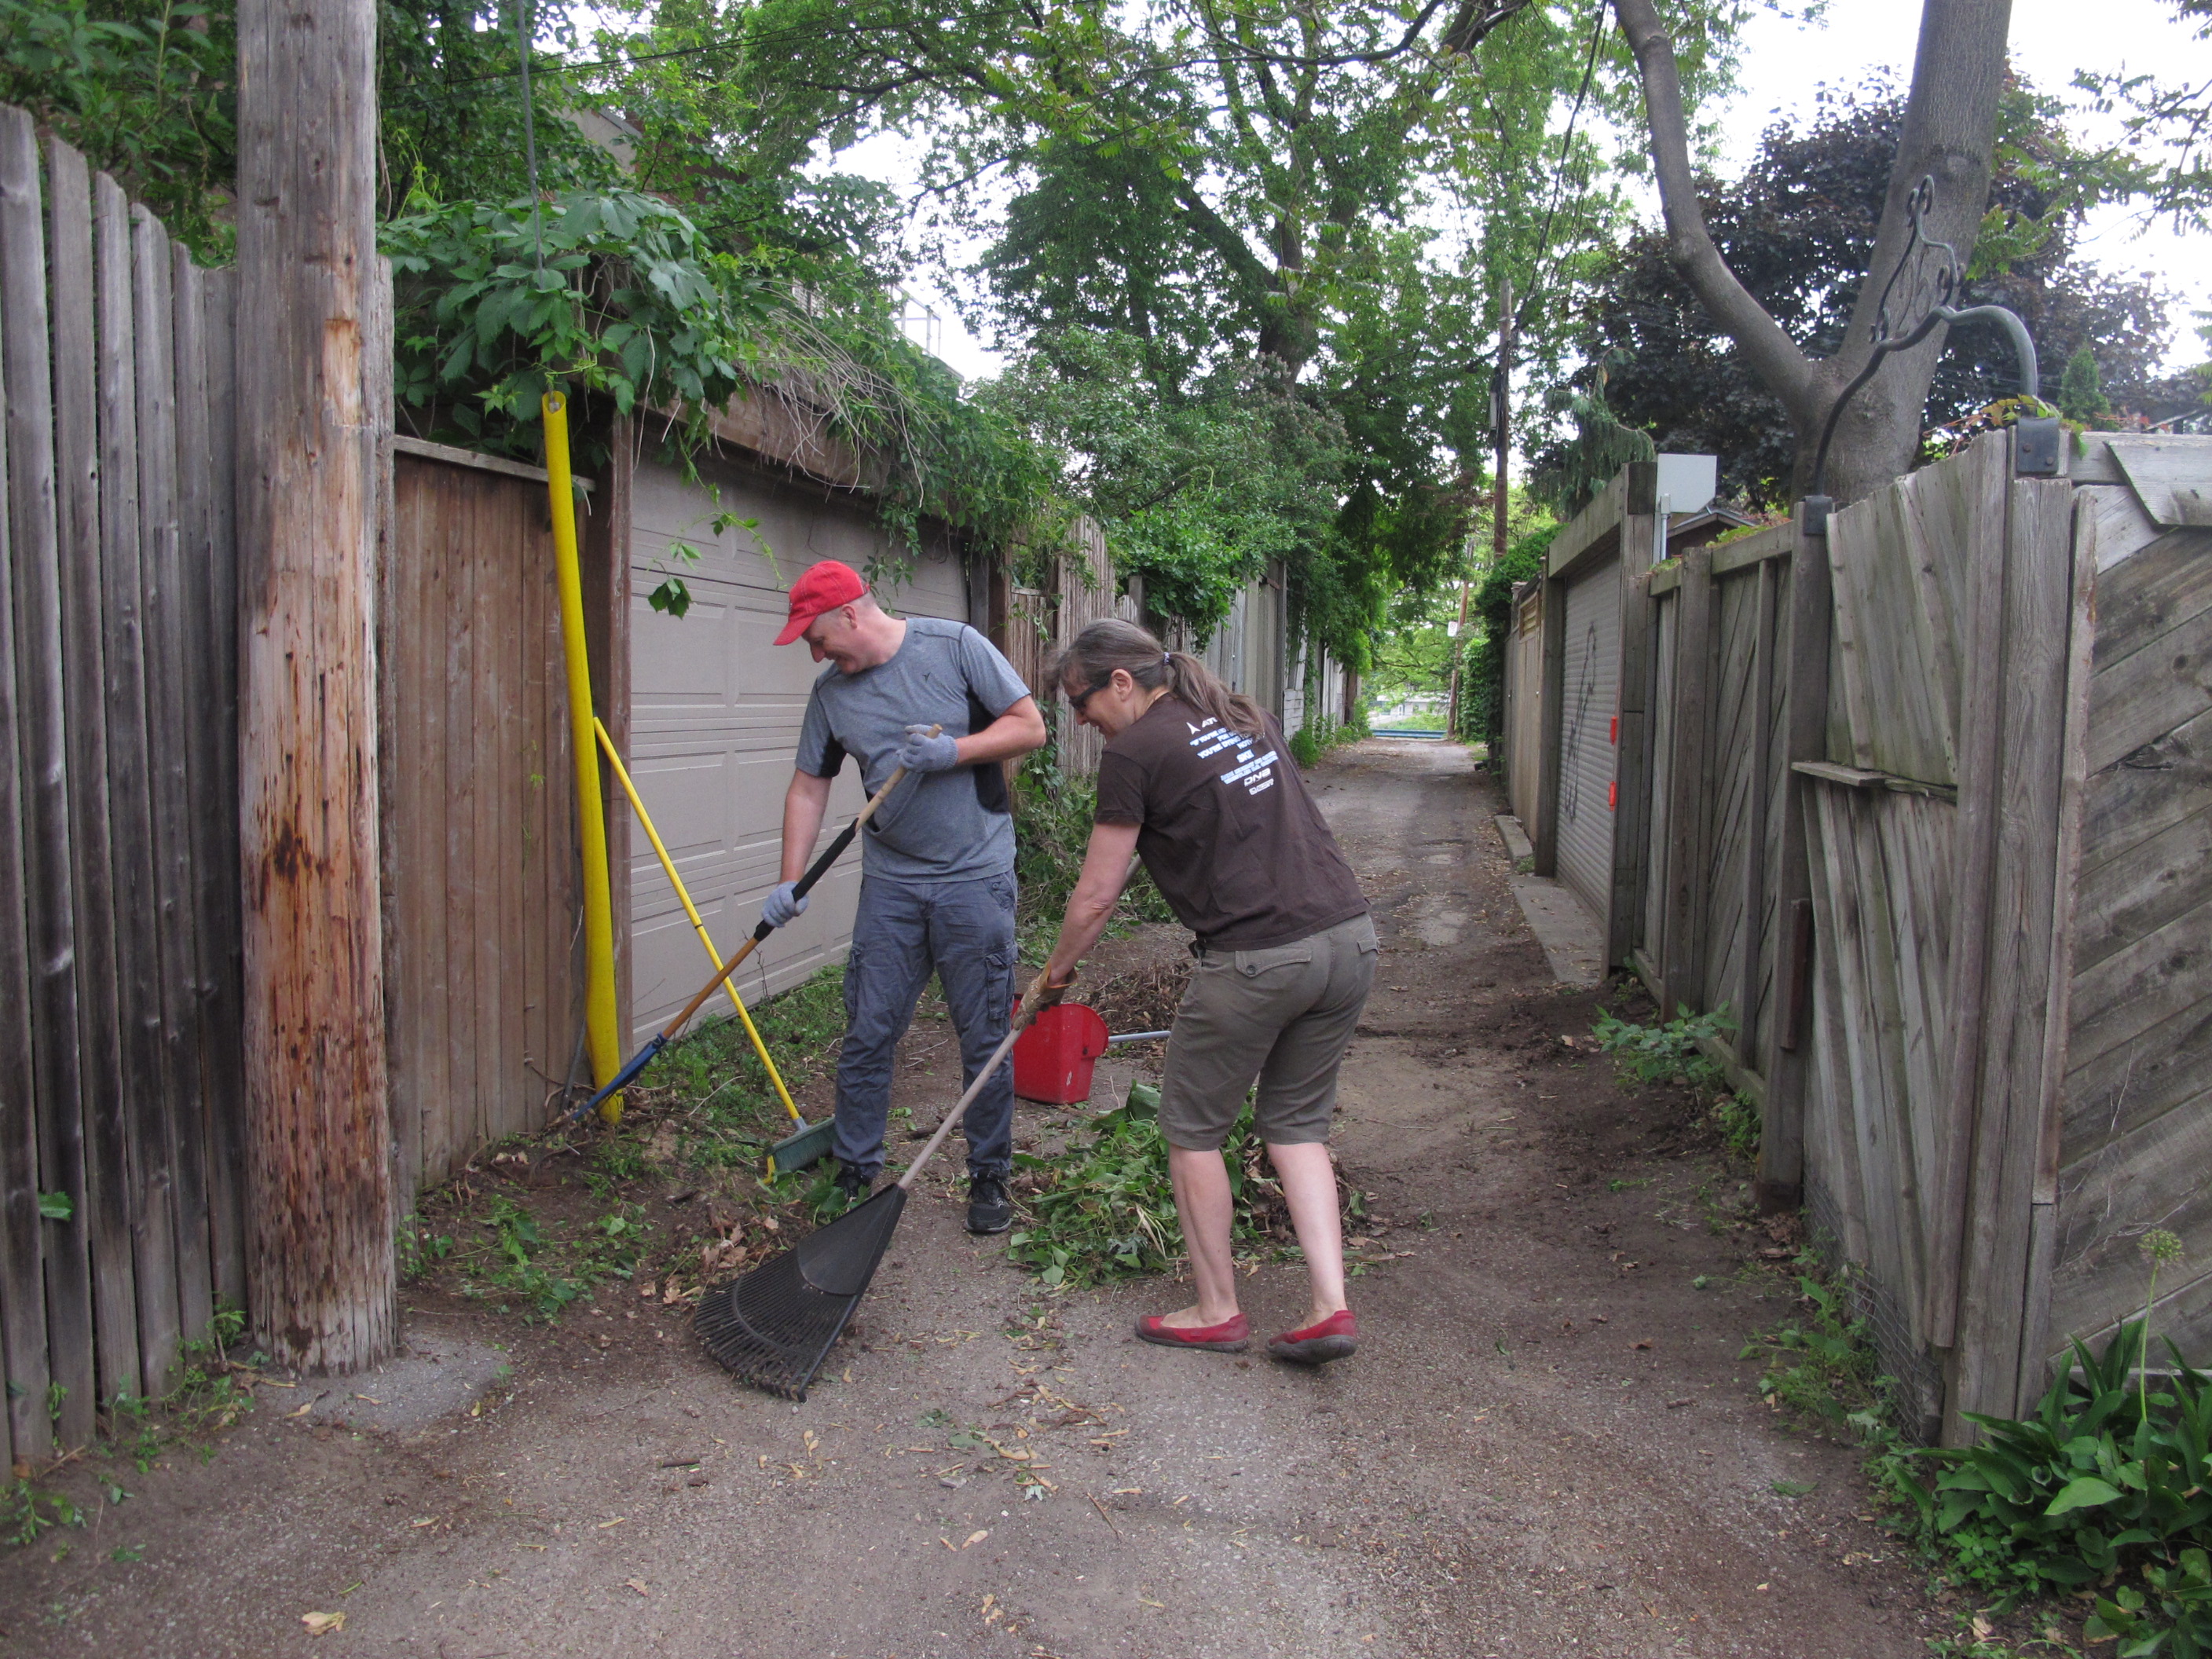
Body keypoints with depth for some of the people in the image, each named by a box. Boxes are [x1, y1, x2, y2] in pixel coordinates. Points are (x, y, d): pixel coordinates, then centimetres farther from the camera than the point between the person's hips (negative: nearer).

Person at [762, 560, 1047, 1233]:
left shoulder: (956, 647, -8)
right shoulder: (830, 691, 4)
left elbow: (1030, 726, -6)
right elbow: (809, 786, 9)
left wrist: (953, 752, -19)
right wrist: (791, 883, 2)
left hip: (976, 879, -3)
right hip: (890, 883, 4)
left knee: (984, 1040, 4)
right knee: (868, 1034, 5)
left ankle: (989, 1178, 20)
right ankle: (855, 1173, 22)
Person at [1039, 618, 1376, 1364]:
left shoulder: (1134, 752, -4)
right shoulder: (1247, 715, 18)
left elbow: (1095, 896, 0)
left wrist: (1057, 969, 16)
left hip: (1257, 960, -8)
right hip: (1350, 937, 8)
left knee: (1193, 1129, 12)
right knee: (1296, 1123, 19)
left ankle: (1218, 1310, 23)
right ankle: (1331, 1306, 13)